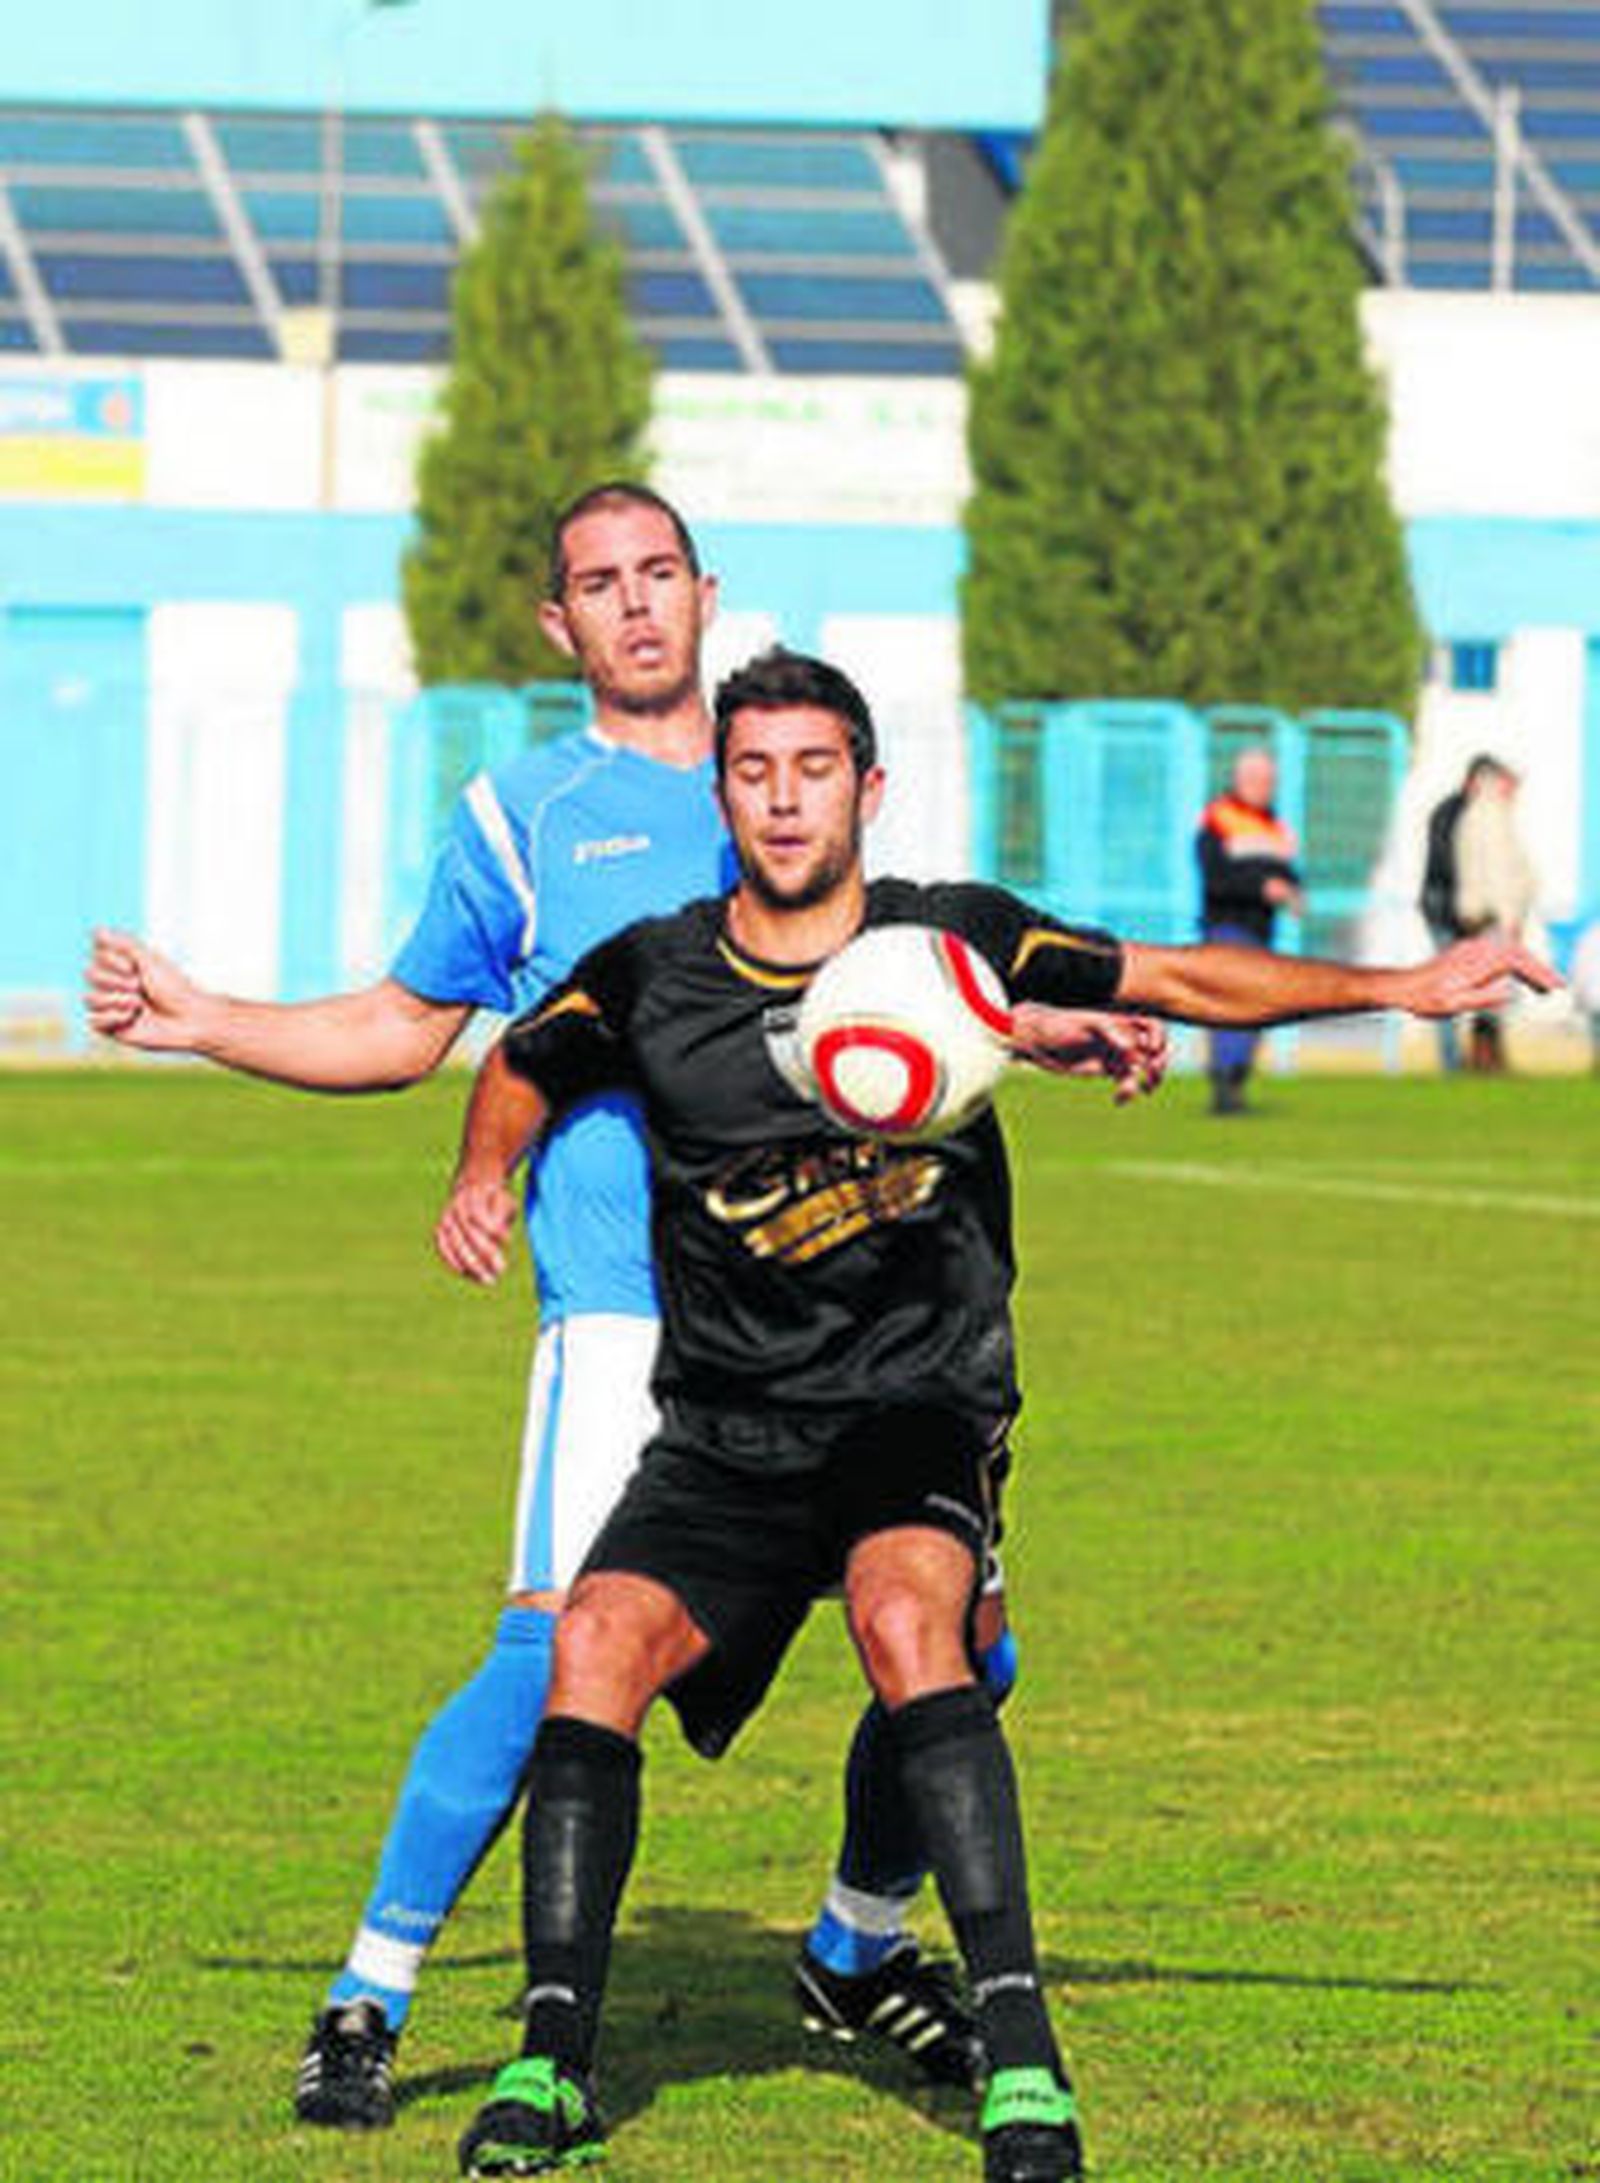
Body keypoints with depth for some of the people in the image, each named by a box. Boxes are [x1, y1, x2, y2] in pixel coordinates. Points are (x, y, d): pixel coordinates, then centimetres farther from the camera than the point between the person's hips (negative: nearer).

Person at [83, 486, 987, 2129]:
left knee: (958, 1648, 2)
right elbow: (402, 1029, 16)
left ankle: (856, 1956, 27)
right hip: (626, 1305, -4)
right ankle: (369, 1999, -6)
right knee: (559, 1654, -19)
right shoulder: (523, 817, 7)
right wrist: (200, 1023, 6)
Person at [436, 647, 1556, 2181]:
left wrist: (1396, 988, 3)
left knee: (907, 1621, -32)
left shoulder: (953, 944, 0)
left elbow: (1176, 982, 9)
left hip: (918, 1407, -2)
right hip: (722, 1434, 2)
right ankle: (552, 2059, -15)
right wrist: (486, 1175, 2)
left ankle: (1017, 2050, -34)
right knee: (599, 1639, -23)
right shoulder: (648, 977, 2)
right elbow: (521, 1069, 23)